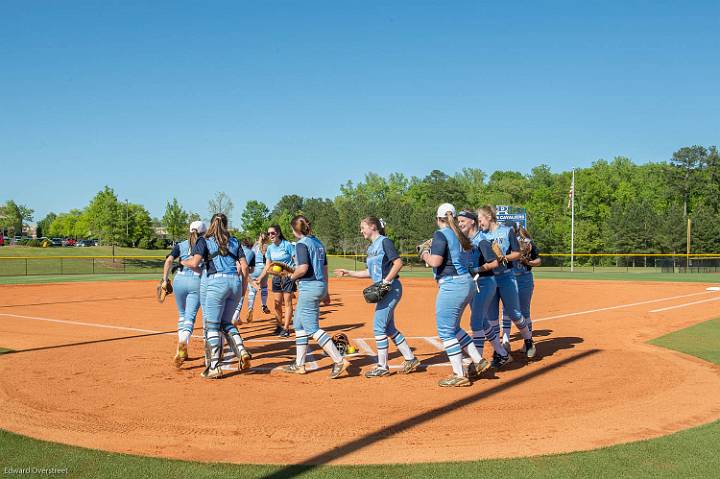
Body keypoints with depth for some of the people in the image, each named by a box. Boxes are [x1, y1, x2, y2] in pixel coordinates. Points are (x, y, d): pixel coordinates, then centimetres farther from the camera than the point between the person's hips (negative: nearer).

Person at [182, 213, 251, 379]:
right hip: (236, 281, 5)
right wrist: (244, 287, 18)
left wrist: (184, 262, 16)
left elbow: (194, 263, -6)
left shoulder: (204, 241, 6)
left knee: (212, 325, 1)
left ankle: (214, 367, -2)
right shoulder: (234, 241, 17)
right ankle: (241, 351, -1)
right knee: (226, 322, 19)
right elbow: (244, 266, 10)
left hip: (217, 281, -5)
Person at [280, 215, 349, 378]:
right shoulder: (318, 243, 14)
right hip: (320, 285, 10)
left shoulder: (302, 244, -12)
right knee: (299, 324, 18)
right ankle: (299, 365, 22)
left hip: (309, 287, -10)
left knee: (312, 328, -6)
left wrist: (292, 277, -4)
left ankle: (340, 360, -12)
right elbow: (325, 268, 16)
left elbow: (303, 268, -23)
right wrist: (325, 291, 21)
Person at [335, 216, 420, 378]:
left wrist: (385, 282, -22)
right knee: (389, 328, 13)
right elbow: (370, 273, 21)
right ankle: (410, 359, 22)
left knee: (379, 326, -7)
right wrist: (348, 273, 18)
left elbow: (398, 263, -18)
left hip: (391, 288, -9)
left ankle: (382, 367, 1)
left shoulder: (384, 241, -10)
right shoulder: (371, 248, 16)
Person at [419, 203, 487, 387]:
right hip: (467, 283, 9)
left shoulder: (441, 234, -9)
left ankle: (459, 376, 2)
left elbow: (435, 261, -17)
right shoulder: (461, 236, 14)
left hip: (452, 286, -9)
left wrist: (425, 255, 3)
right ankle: (478, 360, 23)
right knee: (453, 327, 23)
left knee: (445, 331, 0)